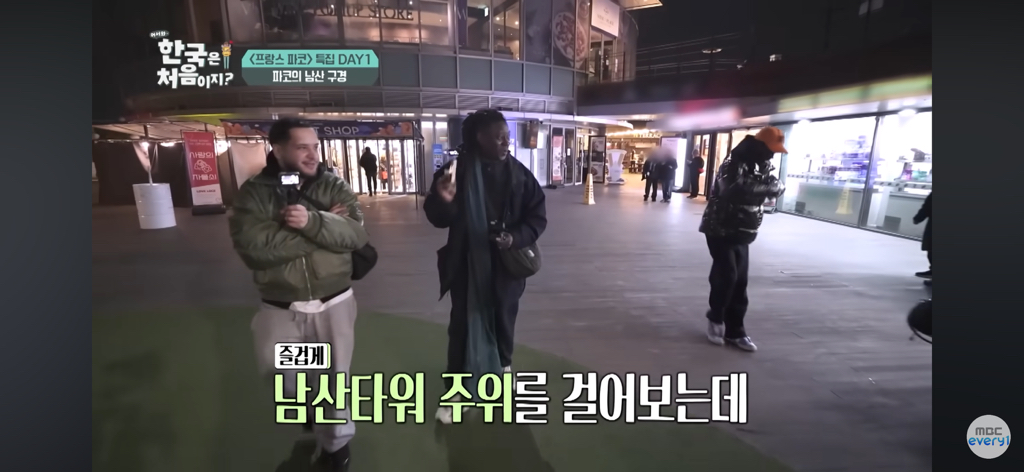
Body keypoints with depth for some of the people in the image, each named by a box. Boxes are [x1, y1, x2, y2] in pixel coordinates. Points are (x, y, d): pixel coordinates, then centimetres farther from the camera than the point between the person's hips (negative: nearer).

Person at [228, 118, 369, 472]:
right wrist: (327, 226, -21)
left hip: (334, 302, 1)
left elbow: (356, 234, -15)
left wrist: (313, 222, -32)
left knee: (336, 376, 11)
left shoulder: (334, 187, -3)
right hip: (280, 307, 0)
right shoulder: (254, 193, -6)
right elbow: (252, 247, -22)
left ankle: (335, 443, 36)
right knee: (282, 376, 12)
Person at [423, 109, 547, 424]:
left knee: (503, 319, 19)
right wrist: (442, 201, -30)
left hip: (505, 264, 2)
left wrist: (517, 237, -19)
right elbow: (438, 219, -8)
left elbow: (538, 216, -2)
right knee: (462, 325, 7)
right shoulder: (456, 170, -8)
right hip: (466, 264, -1)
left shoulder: (519, 173, -5)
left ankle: (503, 365, 46)